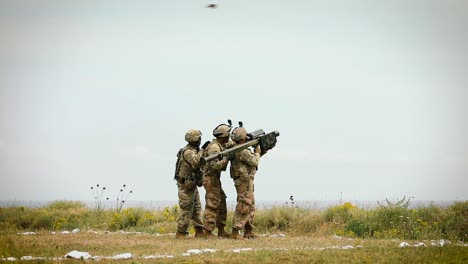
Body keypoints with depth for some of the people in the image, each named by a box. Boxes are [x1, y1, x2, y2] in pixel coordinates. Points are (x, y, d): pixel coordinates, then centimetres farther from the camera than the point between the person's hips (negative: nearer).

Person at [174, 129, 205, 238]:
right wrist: (201, 152, -24)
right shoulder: (187, 152, -17)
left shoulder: (194, 150, 13)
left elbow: (200, 162, 12)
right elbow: (195, 162, -32)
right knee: (186, 209, -7)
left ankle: (199, 231, 16)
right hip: (186, 185, -10)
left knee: (197, 208, 12)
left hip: (192, 184, 10)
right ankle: (181, 233, -3)